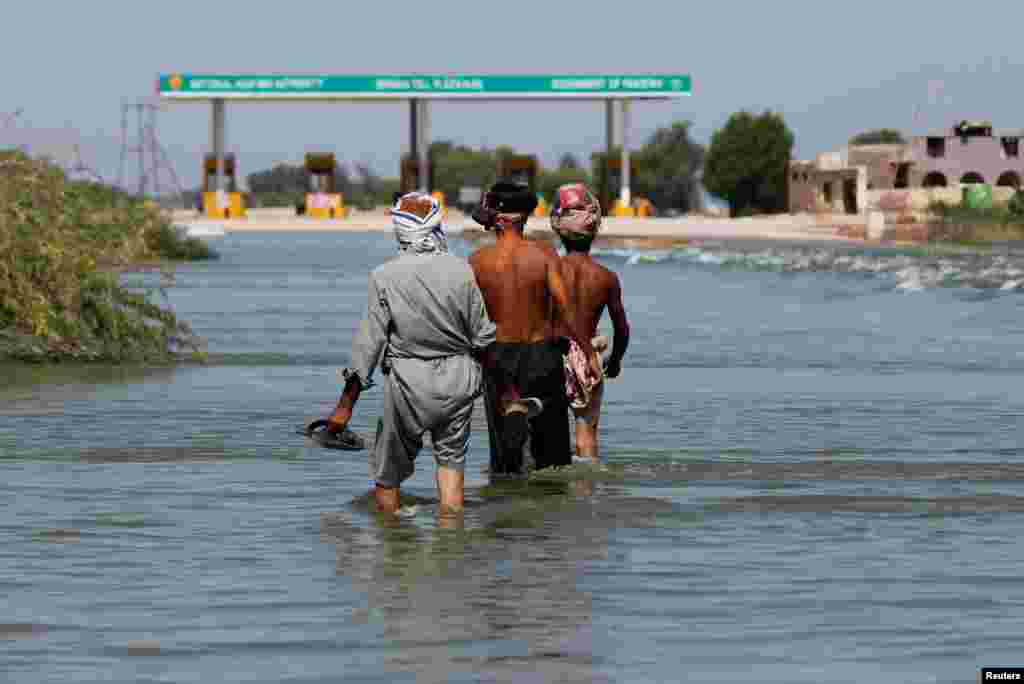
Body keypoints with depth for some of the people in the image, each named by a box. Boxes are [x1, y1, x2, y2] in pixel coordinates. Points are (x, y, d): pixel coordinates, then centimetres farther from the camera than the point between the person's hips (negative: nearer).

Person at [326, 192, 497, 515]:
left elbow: (370, 342, -9)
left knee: (388, 471, 11)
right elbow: (482, 336, 2)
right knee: (452, 458, 16)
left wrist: (346, 404, -3)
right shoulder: (461, 271, -4)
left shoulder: (385, 276, -10)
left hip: (409, 382, -2)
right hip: (459, 379, 2)